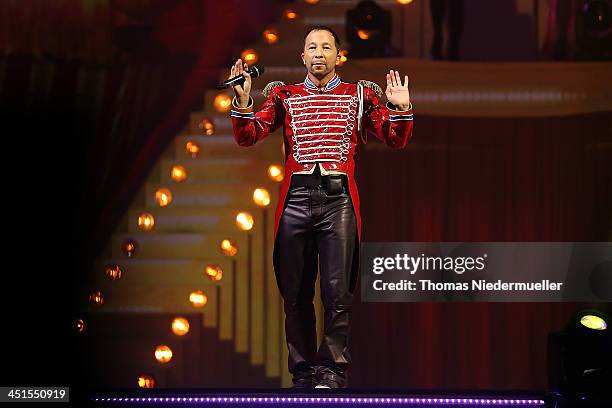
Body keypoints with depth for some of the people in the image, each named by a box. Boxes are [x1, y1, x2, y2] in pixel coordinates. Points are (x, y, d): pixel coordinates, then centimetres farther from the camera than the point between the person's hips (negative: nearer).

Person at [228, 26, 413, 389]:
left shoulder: (359, 96, 11)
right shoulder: (285, 96, 14)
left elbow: (396, 140, 9)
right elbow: (248, 137, 7)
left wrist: (401, 109, -9)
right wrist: (243, 101, -8)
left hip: (338, 199, -2)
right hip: (296, 198, 2)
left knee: (338, 291, -5)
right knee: (296, 293, 4)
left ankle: (333, 369, 1)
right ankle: (303, 369, 12)